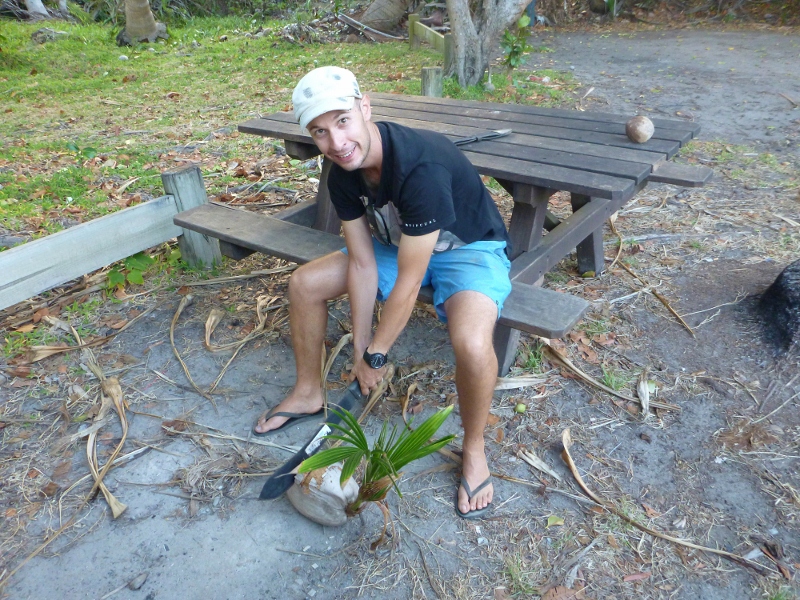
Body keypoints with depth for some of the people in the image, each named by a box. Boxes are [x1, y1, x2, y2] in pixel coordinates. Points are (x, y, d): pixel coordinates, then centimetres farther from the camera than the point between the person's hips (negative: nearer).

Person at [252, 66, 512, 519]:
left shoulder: (421, 167, -36)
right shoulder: (343, 172, -13)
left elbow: (408, 282, -31)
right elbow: (363, 263, -9)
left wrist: (376, 356, -18)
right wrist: (360, 348, -8)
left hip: (469, 249, -6)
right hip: (399, 244, 7)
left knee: (472, 343, -36)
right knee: (304, 284, -1)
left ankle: (474, 449, -5)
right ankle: (308, 394, 20)